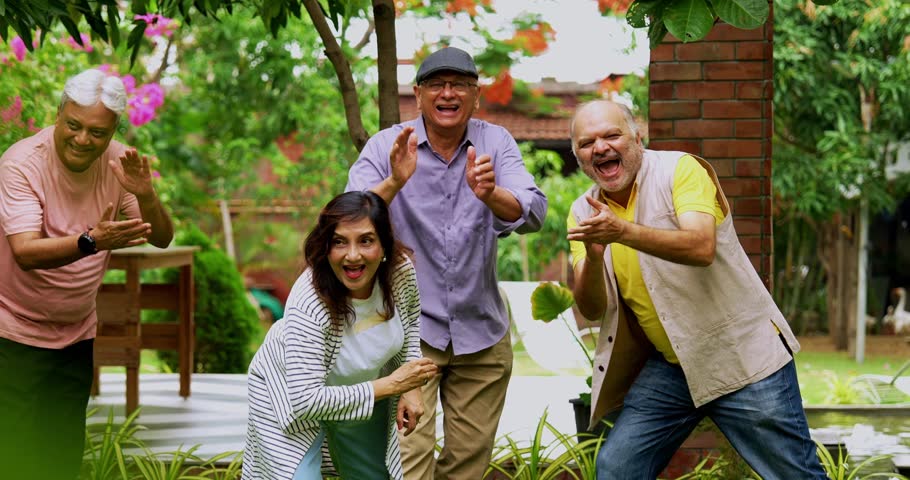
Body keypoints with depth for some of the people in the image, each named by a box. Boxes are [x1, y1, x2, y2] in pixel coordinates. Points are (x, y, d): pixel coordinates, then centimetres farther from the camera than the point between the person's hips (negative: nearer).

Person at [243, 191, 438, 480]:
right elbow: (305, 400, -37)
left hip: (360, 392, 6)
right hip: (290, 397, -6)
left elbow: (409, 320, 2)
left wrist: (410, 388, -7)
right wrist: (391, 385, -33)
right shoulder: (308, 308, -39)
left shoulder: (401, 270, -23)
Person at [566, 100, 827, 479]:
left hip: (742, 356, -4)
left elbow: (701, 248, -27)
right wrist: (593, 256, -26)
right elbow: (591, 309, -6)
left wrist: (623, 231, -40)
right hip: (668, 367, 5)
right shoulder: (583, 213, 3)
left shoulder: (679, 169, -11)